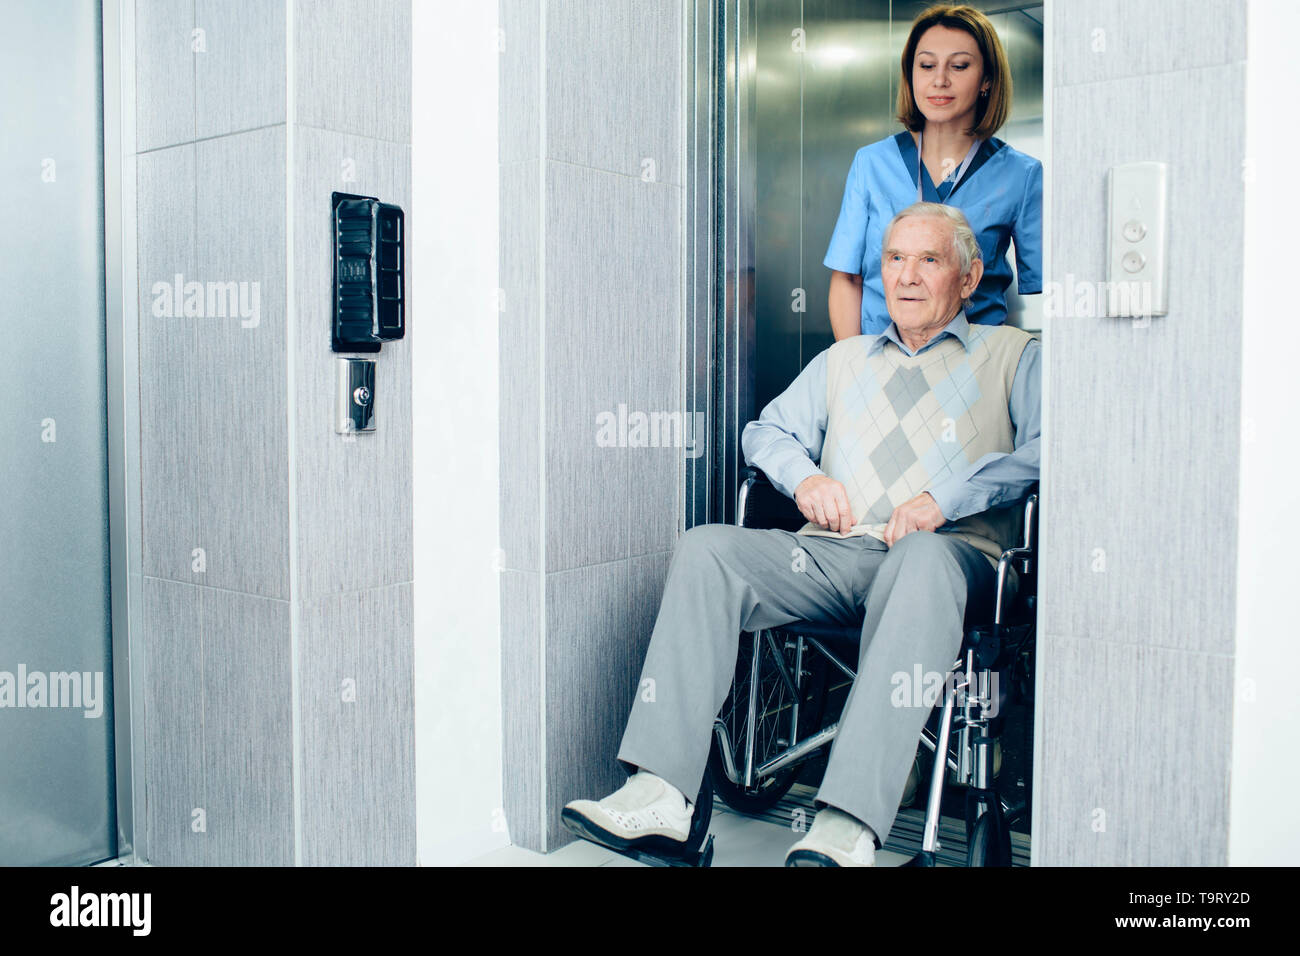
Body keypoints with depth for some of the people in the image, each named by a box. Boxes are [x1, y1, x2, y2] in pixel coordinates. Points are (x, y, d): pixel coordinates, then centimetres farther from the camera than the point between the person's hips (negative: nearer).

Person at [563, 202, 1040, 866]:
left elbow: (1045, 450, 0)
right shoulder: (842, 360, 31)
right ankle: (661, 792, -30)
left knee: (923, 558, -40)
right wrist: (805, 476, 5)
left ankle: (847, 828, -48)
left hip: (952, 552, -3)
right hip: (832, 554, 4)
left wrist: (944, 499, -14)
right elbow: (766, 431, 27)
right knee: (704, 548, -22)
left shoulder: (1012, 355, 17)